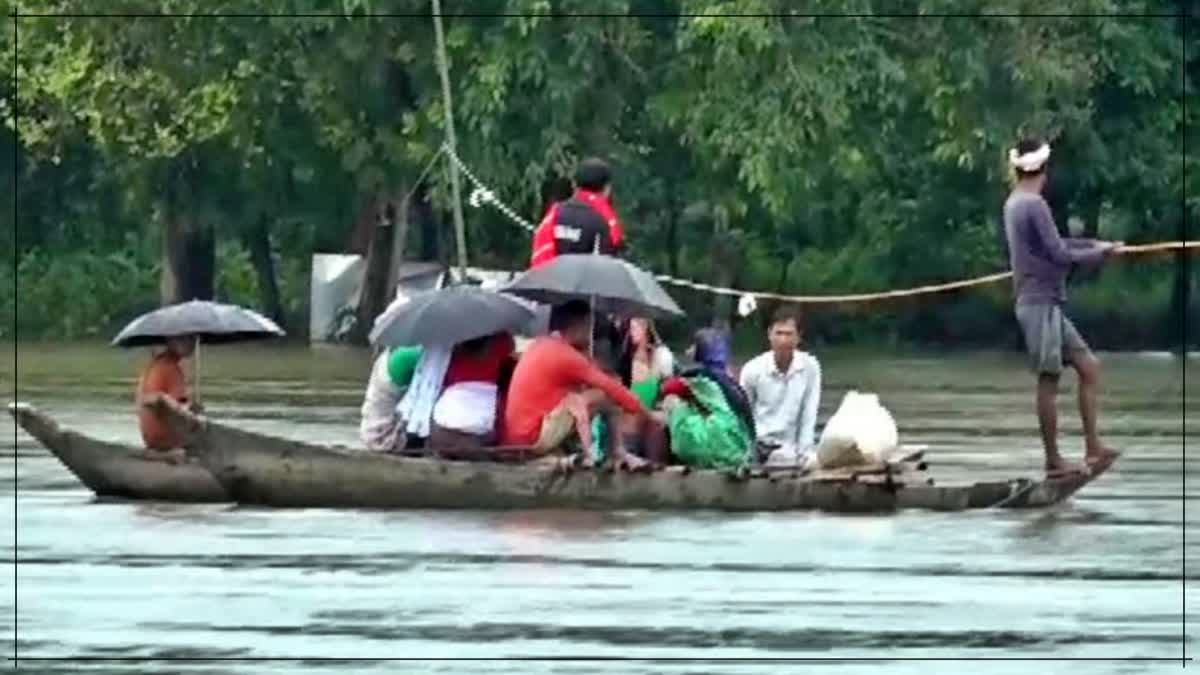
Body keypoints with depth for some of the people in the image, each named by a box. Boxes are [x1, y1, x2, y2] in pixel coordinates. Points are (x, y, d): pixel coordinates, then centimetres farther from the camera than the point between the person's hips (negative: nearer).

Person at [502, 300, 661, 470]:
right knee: (604, 396, -13)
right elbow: (610, 386, -9)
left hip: (518, 436, 10)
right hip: (534, 437, -9)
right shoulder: (564, 354, -12)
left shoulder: (541, 347, 15)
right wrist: (647, 414, -3)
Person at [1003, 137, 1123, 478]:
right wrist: (1099, 254, -3)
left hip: (1047, 305, 10)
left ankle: (1093, 447, 5)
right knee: (1049, 379, -4)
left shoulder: (1016, 204, 14)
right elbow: (1059, 255, -16)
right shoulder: (1034, 205, -15)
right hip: (1040, 304, -10)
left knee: (1089, 366, 8)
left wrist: (1093, 244, 12)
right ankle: (1053, 460, 0)